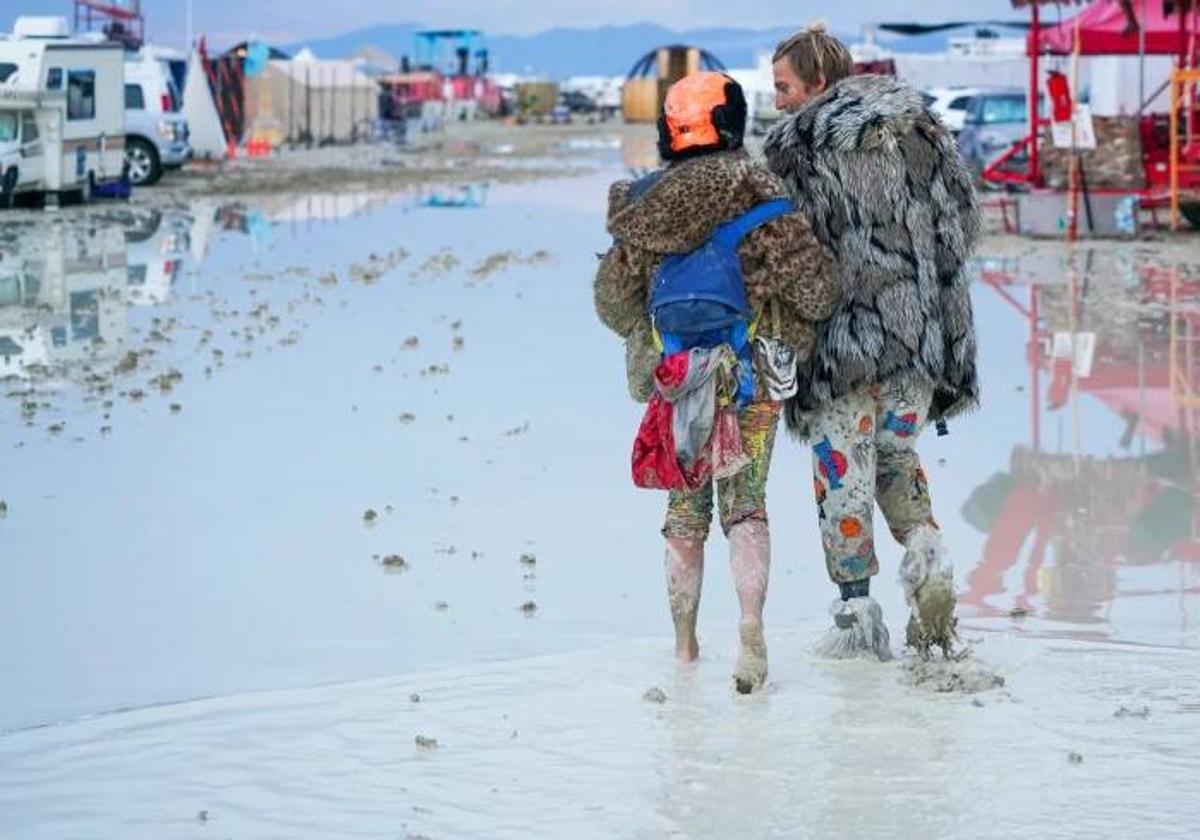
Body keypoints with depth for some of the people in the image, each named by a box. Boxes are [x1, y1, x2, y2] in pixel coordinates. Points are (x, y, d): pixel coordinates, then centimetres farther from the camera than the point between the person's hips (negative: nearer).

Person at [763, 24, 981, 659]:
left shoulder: (796, 144, -5)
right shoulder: (919, 126, 9)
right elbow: (965, 218, 11)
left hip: (843, 327, -4)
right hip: (923, 329, 5)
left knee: (843, 469, 2)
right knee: (896, 453, 20)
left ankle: (857, 612, 0)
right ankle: (925, 551, -4)